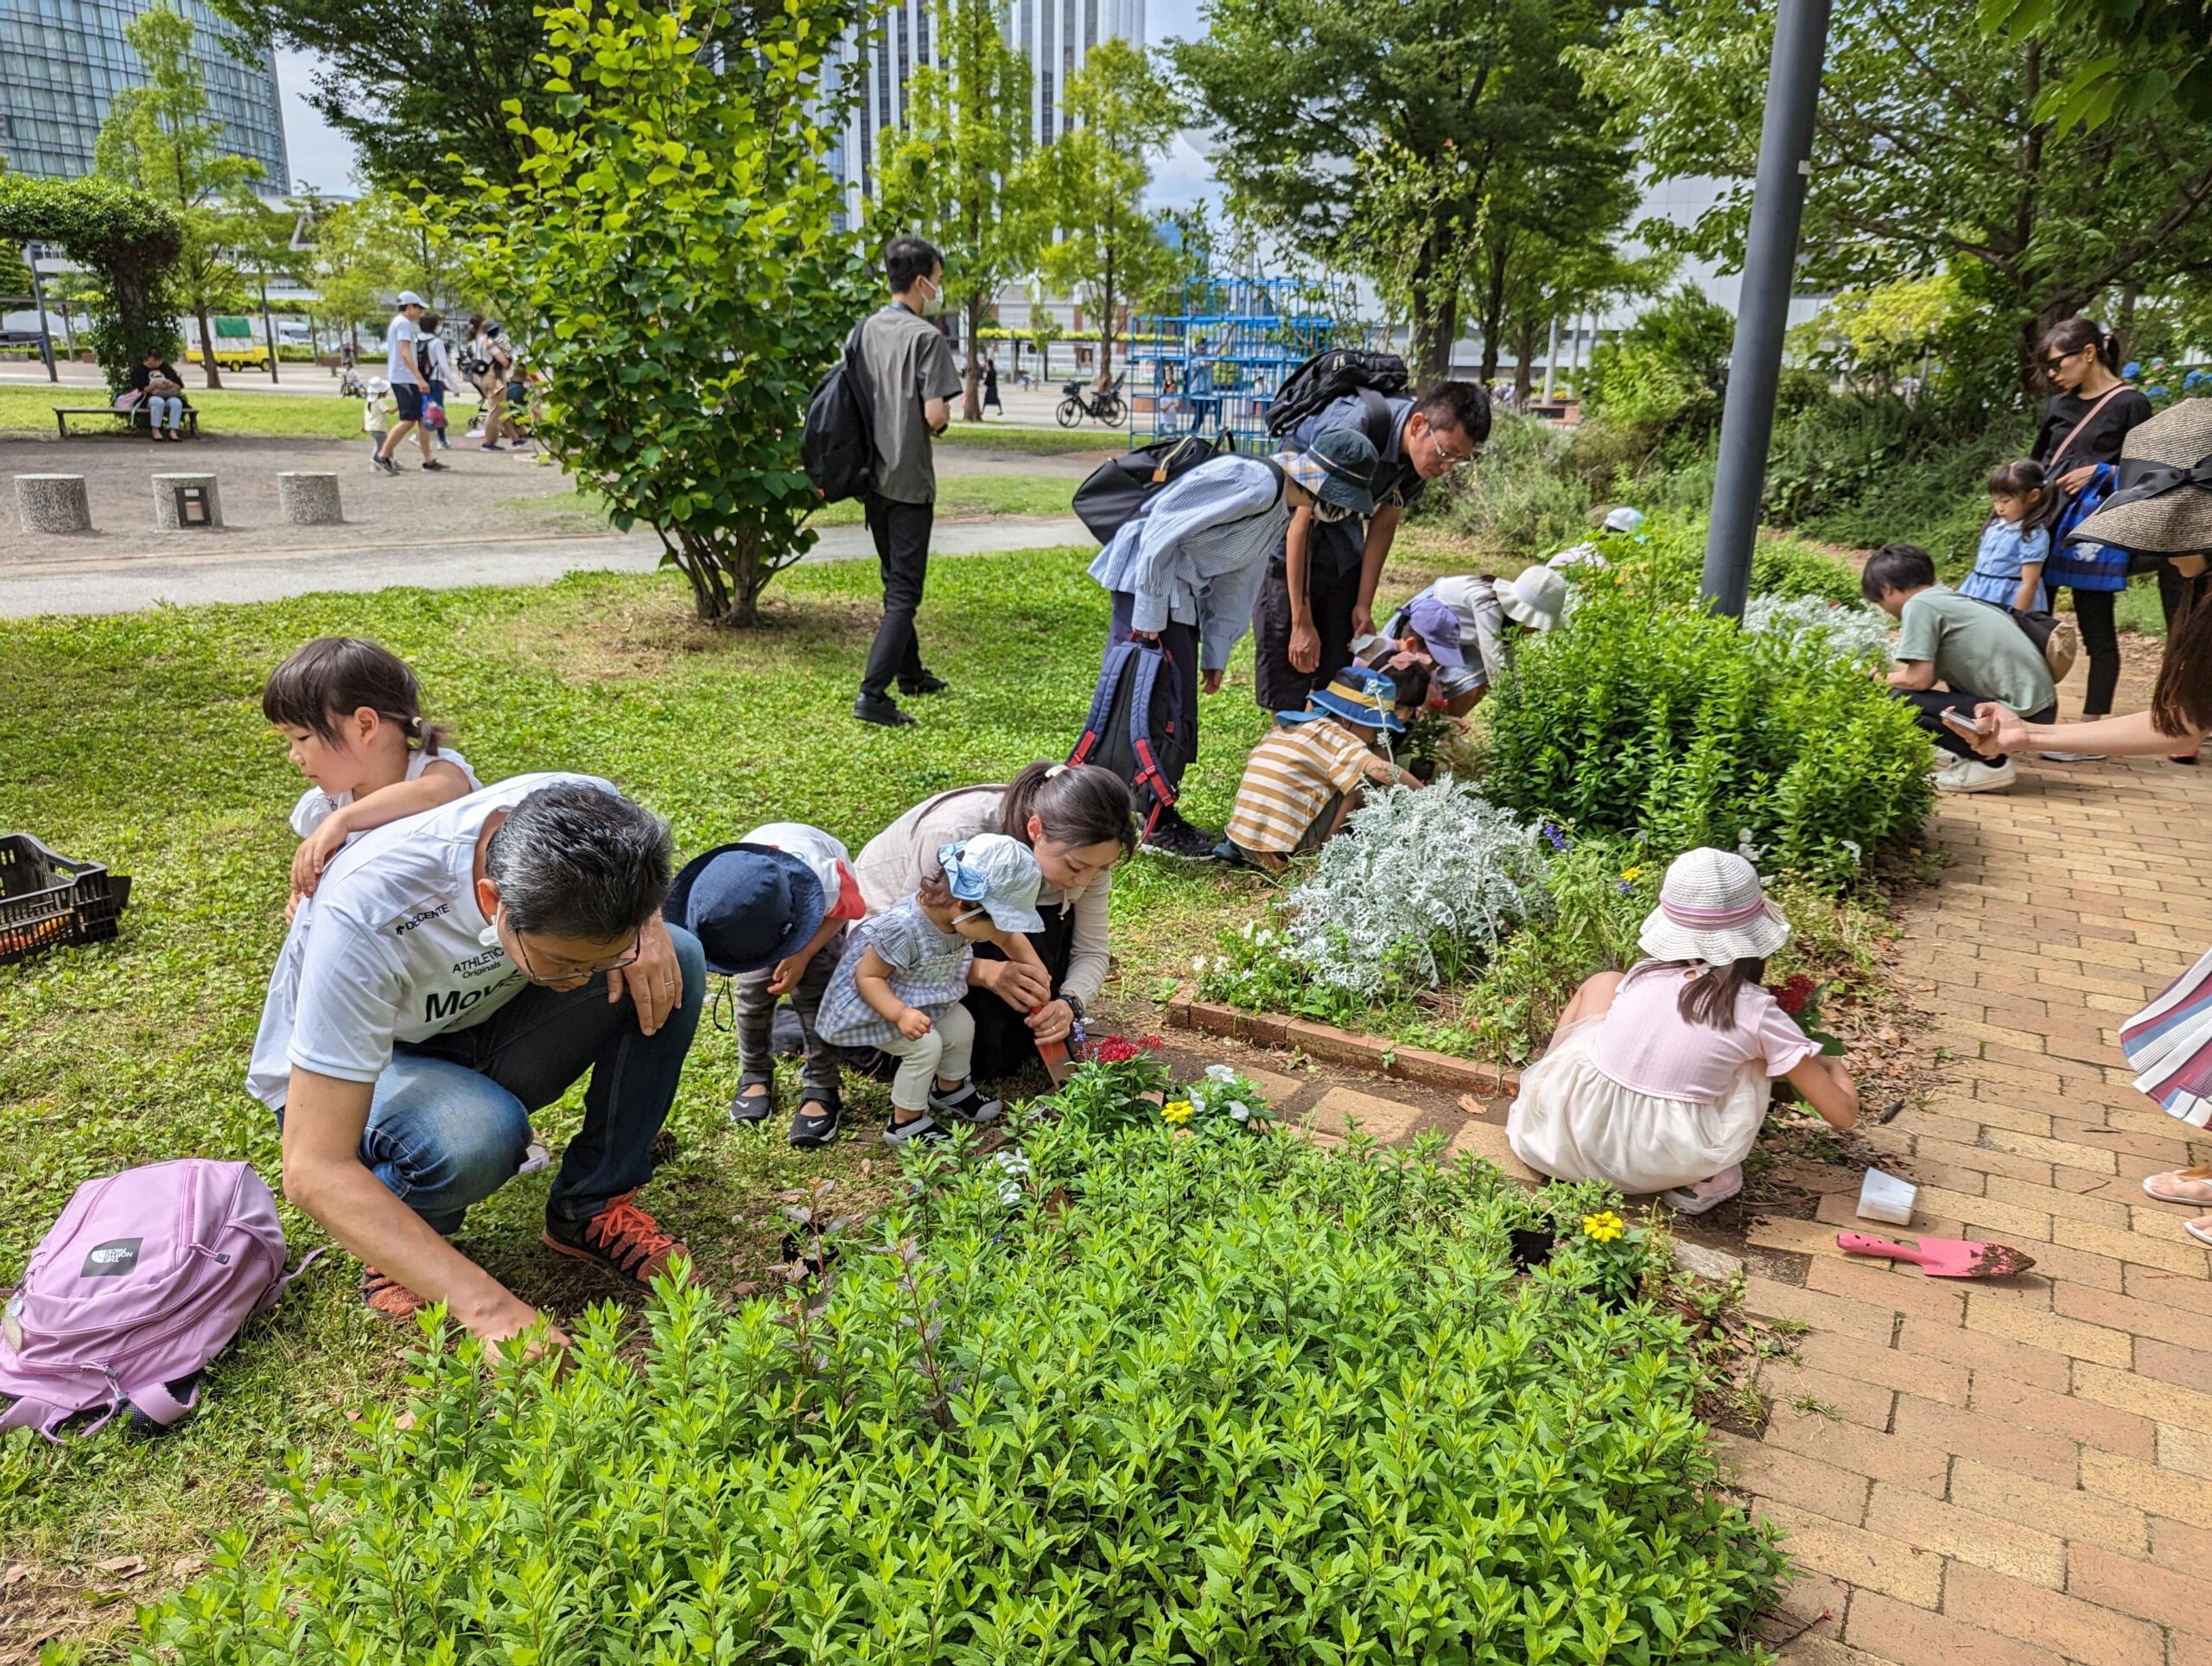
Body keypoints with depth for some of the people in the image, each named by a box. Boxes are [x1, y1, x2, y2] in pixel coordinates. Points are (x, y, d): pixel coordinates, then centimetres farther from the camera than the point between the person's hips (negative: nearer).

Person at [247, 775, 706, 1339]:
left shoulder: (584, 817, -26)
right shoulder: (367, 918, -40)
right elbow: (313, 1171, -39)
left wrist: (646, 921, -24)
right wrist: (492, 1309, -46)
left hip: (477, 1028, 5)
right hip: (347, 1077, -5)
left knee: (678, 957, -20)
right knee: (477, 1135, -39)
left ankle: (593, 1210, -7)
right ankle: (399, 1250, -4)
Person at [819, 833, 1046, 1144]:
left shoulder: (966, 915, -19)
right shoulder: (902, 928, -42)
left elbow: (1010, 937, 2)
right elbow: (867, 977, -30)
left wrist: (1037, 971, -8)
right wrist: (901, 1014, -41)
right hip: (876, 1000, -7)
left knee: (962, 1027, 6)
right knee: (925, 1046, -19)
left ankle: (951, 1091, 36)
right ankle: (904, 1124, 2)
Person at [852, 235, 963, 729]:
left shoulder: (866, 329, 8)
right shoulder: (927, 337, -14)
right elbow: (935, 414, -20)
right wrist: (941, 423, 1)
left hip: (872, 476, 8)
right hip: (909, 480, -8)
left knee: (895, 579, 20)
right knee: (905, 590, -4)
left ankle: (910, 672, 34)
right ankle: (873, 693, -11)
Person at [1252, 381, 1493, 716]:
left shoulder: (1421, 455, -10)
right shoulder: (1351, 430, -31)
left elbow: (1382, 525, 3)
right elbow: (1300, 522, -27)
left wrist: (1363, 606, -1)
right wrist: (1301, 622, -24)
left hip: (1340, 544, 6)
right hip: (1287, 543, -6)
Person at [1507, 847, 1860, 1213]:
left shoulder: (1642, 974, 2)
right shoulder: (1757, 1011, -6)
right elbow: (1843, 1113, 2)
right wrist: (1835, 1067, 23)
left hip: (1571, 1137, 2)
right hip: (1661, 1165, -2)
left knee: (1603, 983, 21)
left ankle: (1540, 1096, 25)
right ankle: (1705, 1180, 10)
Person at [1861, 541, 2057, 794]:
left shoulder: (1918, 604, -10)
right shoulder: (1946, 599, 14)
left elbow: (1920, 679, -13)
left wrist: (1885, 679, 5)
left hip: (2021, 714, -9)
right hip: (2036, 704, 9)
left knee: (1901, 701, -11)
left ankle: (1990, 763, -4)